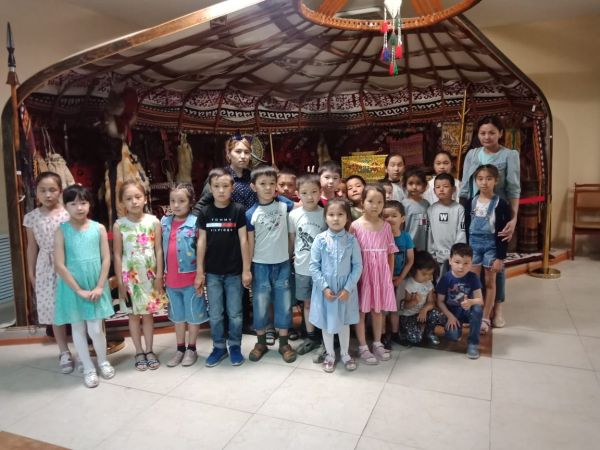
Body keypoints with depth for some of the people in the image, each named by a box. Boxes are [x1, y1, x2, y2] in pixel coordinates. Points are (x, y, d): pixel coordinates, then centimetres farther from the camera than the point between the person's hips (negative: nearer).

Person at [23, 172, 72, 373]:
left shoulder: (69, 214, -6)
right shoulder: (31, 217, 1)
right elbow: (32, 247, 9)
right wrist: (31, 273, 11)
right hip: (46, 269, 3)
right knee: (54, 310, 9)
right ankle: (64, 352, 23)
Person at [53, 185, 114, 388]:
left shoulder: (99, 228, -4)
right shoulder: (62, 231, -8)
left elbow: (106, 259, -3)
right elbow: (59, 265, -10)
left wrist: (99, 287, -10)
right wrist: (79, 290, -12)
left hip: (96, 287, 0)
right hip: (72, 288, 0)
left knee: (95, 329, 5)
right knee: (78, 328, 11)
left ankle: (103, 361, 30)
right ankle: (88, 368, 27)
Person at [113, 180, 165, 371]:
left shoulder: (153, 222, -5)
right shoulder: (119, 225, -6)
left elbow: (158, 250, -2)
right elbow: (117, 254, -3)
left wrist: (159, 275, -5)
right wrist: (120, 280, -5)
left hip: (150, 275, 0)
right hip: (130, 276, 0)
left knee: (148, 313, 11)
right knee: (134, 314, 10)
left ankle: (149, 351, 23)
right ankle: (139, 352, 23)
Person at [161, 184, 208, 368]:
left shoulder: (195, 222, -12)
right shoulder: (164, 222, 3)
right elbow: (162, 249, 9)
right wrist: (161, 274, 9)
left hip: (191, 278, -5)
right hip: (171, 279, 5)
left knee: (193, 315, 10)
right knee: (178, 316, 18)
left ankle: (192, 349, 26)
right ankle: (180, 349, 32)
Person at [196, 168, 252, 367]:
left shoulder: (238, 210, -6)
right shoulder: (205, 212, 0)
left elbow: (243, 241, -5)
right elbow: (202, 242, 2)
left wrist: (246, 270, -6)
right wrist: (199, 271, 1)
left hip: (234, 271, -2)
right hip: (212, 272, 2)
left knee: (234, 313, 8)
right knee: (215, 314, 10)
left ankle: (235, 346, 25)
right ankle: (219, 347, 26)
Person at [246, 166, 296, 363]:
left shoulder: (283, 203, -4)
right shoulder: (251, 214, -8)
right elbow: (249, 243, -3)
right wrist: (247, 269, -2)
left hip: (282, 263, 1)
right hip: (260, 265, -1)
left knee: (283, 304, 9)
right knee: (260, 304, 10)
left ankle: (284, 343, 23)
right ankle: (261, 342, 28)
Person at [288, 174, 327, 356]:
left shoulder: (326, 214, -8)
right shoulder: (294, 215, -4)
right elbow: (291, 240, 7)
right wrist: (291, 258, 12)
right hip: (302, 268, 2)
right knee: (307, 302, 15)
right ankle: (311, 337, 30)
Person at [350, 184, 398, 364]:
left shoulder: (386, 226, 2)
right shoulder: (355, 225, -10)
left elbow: (391, 253, 7)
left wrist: (390, 275, 6)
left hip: (381, 273, 4)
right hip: (362, 272, -3)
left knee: (378, 309, 15)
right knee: (361, 310, 6)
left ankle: (377, 343, 31)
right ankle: (363, 347, 19)